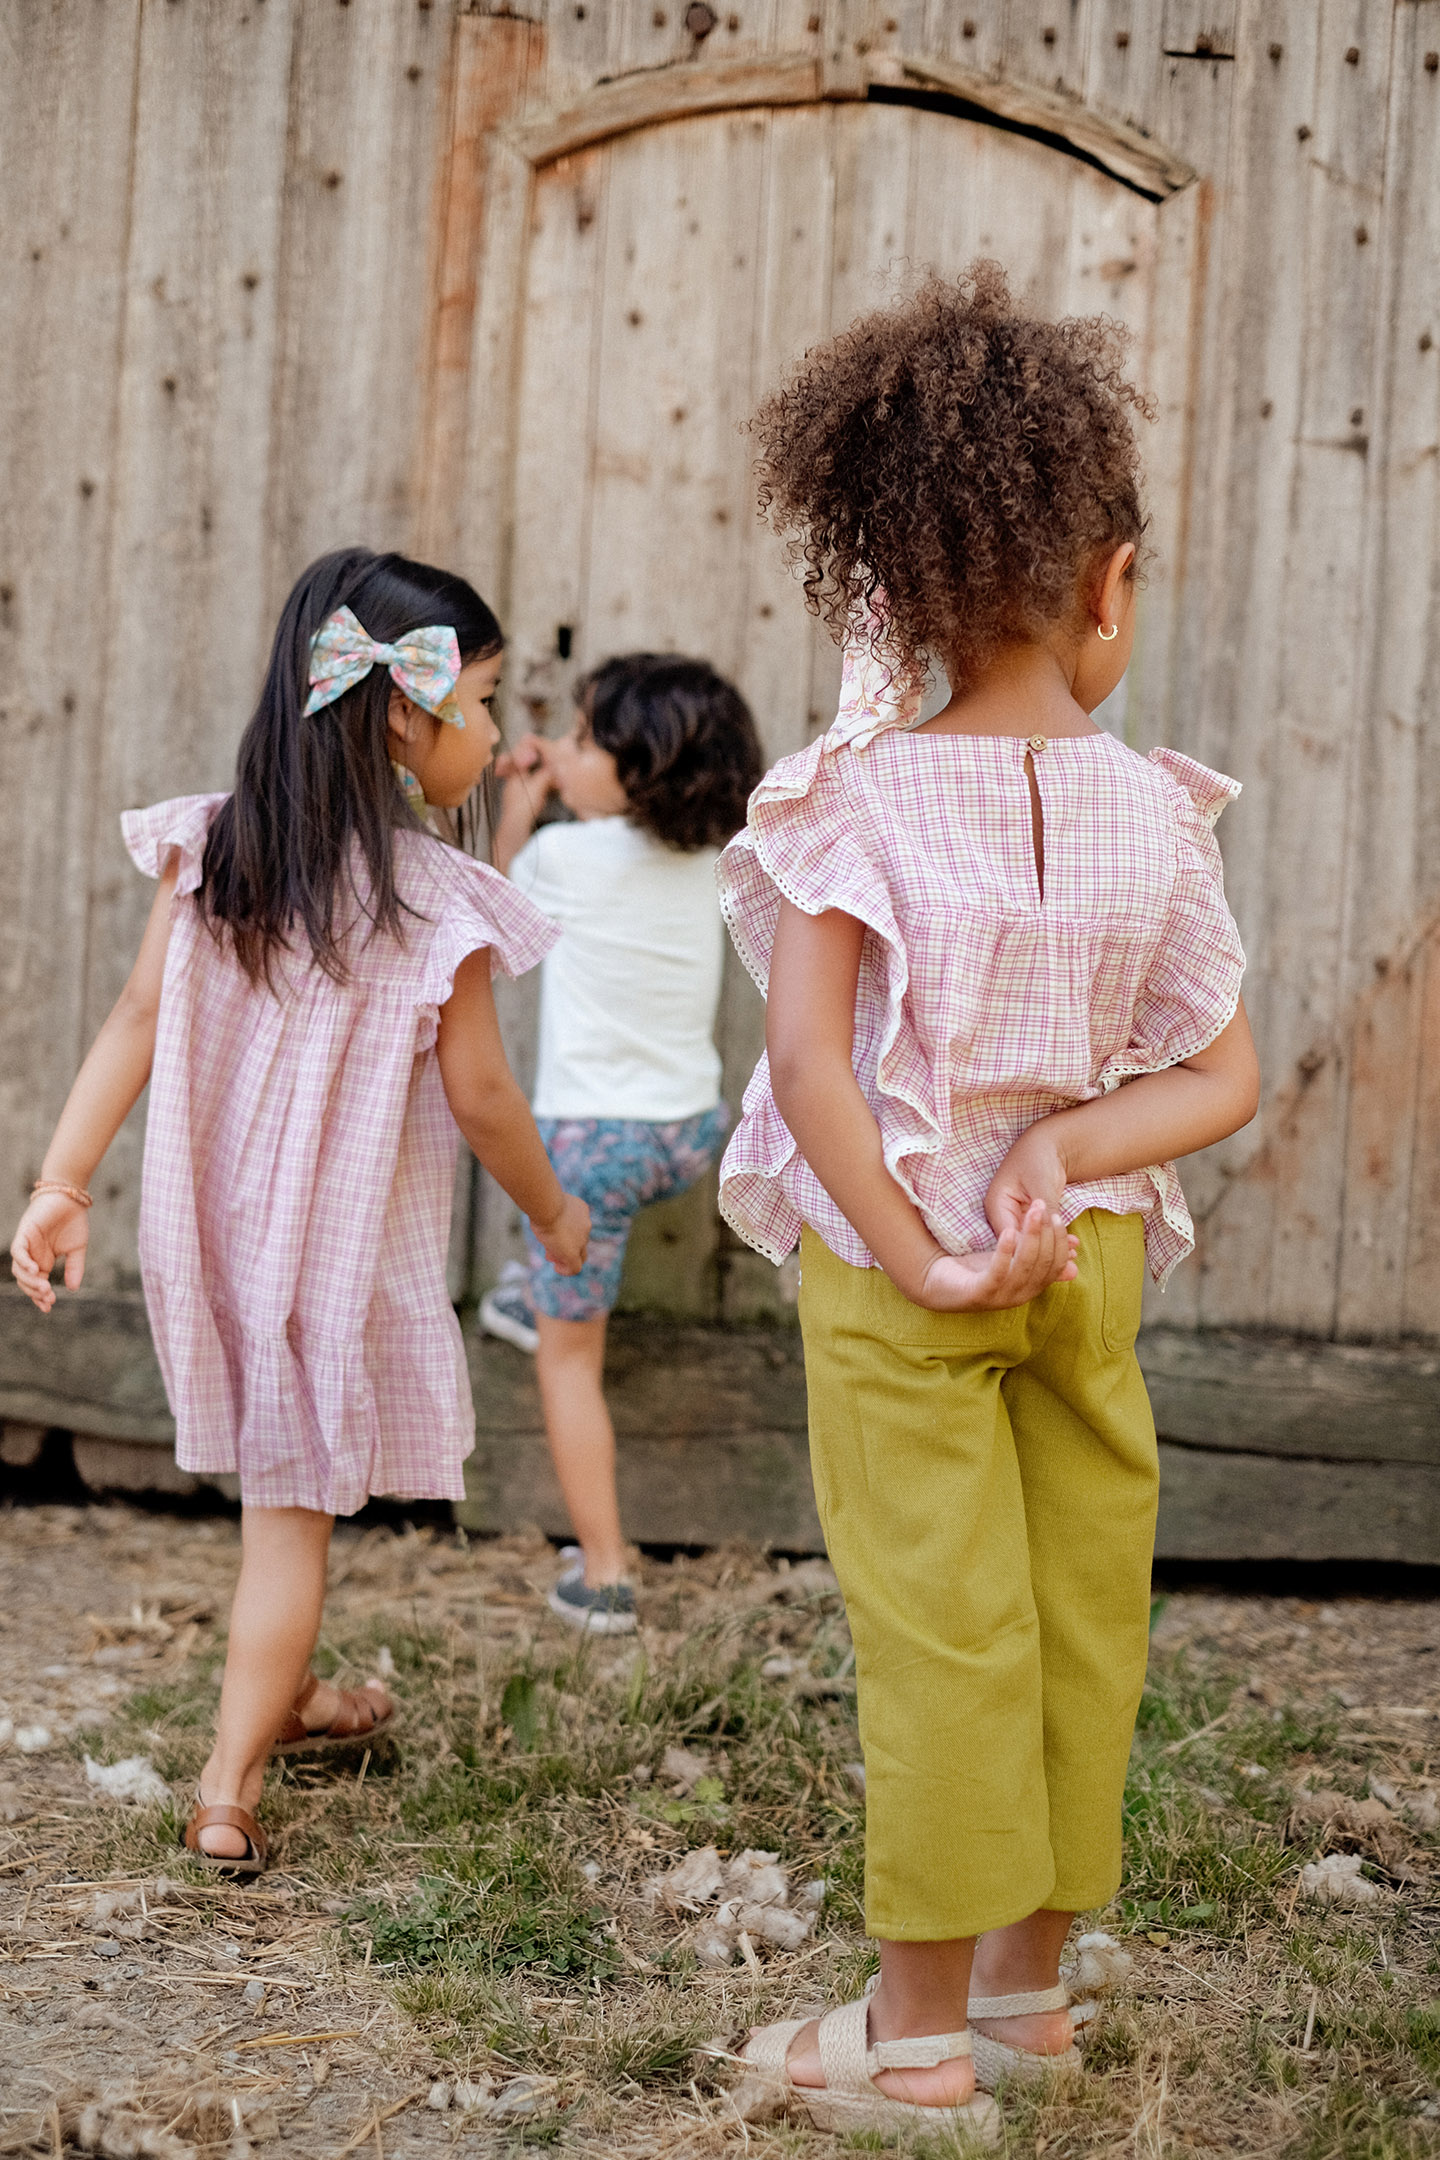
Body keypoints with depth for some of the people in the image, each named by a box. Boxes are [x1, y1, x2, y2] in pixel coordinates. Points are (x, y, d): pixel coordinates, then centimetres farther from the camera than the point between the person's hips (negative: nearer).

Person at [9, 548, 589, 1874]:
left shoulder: (214, 850, -5)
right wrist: (555, 1213, 4)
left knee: (281, 1480, 24)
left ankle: (285, 1695, 42)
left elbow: (139, 1019, -6)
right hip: (346, 1247, -5)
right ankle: (229, 1789, 2)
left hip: (220, 1221, 5)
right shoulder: (436, 902, -17)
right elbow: (478, 1099, -12)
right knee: (295, 1506, 4)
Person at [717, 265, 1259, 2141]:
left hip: (894, 1262, -3)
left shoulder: (858, 799, -12)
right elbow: (1224, 1078, -1)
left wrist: (910, 1253, -15)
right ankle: (1031, 1984, 28)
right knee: (1080, 1620, 14)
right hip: (1092, 1262, 3)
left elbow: (807, 1058, -21)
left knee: (939, 1635, 2)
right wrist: (1067, 1149, -8)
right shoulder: (1155, 814, -3)